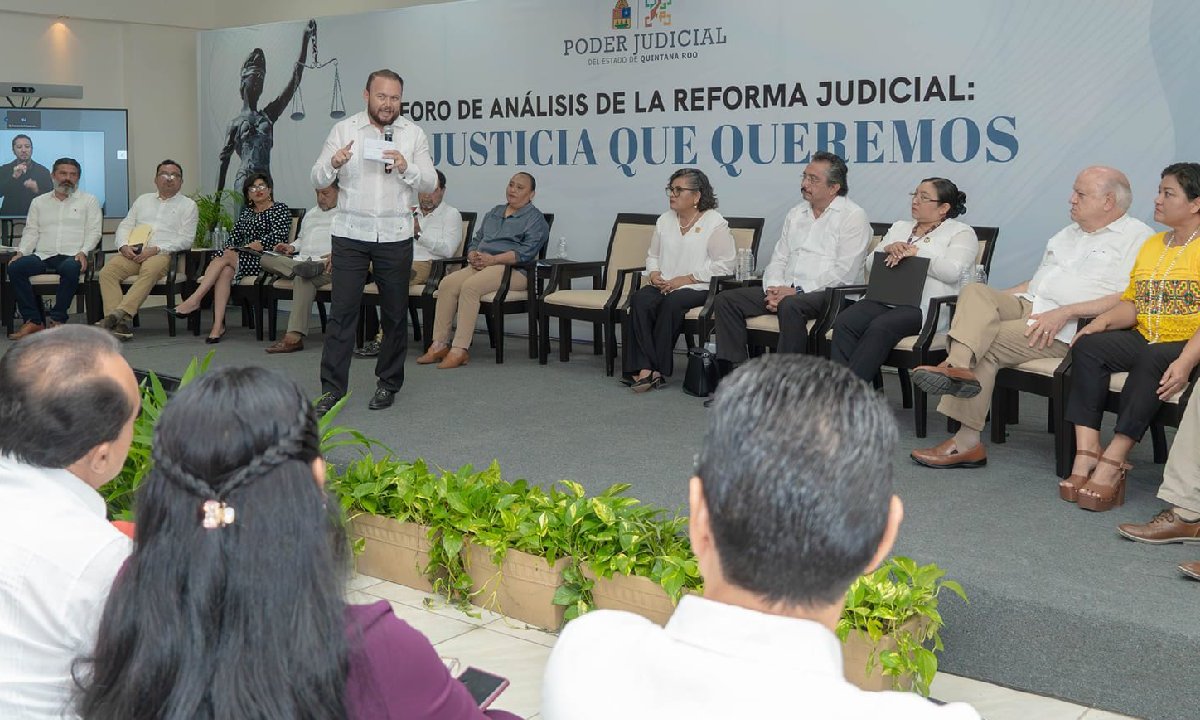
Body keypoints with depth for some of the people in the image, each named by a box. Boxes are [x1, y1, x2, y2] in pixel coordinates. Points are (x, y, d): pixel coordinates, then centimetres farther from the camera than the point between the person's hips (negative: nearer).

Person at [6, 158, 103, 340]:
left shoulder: (89, 200, 14)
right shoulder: (39, 202, 23)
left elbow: (93, 231, 4)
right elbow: (31, 232, 17)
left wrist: (83, 252, -14)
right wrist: (21, 252, -1)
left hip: (72, 255, -3)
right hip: (43, 256, 3)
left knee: (70, 268, -39)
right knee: (15, 267, -26)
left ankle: (57, 320, -25)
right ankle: (33, 321, -23)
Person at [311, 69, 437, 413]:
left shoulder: (413, 134, 6)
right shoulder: (344, 129, 4)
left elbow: (430, 183, 1)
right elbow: (318, 179, 0)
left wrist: (406, 168, -18)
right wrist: (334, 164, -22)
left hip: (395, 236, 1)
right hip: (350, 233, -1)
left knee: (395, 313, 7)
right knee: (342, 311, -4)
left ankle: (388, 384, 20)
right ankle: (332, 388, -1)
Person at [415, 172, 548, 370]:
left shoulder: (535, 218, 4)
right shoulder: (494, 212, 27)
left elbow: (527, 251, -10)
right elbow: (475, 240, 25)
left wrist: (493, 259, -17)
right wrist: (473, 255, 0)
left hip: (512, 270, -7)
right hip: (480, 266, 7)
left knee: (470, 286, -33)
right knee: (447, 284, -22)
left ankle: (459, 350, -35)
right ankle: (439, 344, -23)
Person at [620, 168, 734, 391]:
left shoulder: (715, 223, -2)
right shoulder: (665, 220, 18)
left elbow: (724, 265, -10)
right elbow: (653, 255, 27)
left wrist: (685, 279, -14)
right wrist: (654, 273, 2)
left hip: (699, 288, -5)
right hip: (664, 286, 5)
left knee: (671, 303, -35)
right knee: (639, 299, -27)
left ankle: (657, 369, -25)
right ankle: (647, 369, -33)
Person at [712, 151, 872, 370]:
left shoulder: (853, 216, -3)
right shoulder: (795, 214, 20)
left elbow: (844, 272, -13)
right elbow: (778, 259, 18)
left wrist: (798, 291, -17)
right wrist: (773, 289, -4)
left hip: (828, 294, -7)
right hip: (785, 290, 7)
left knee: (790, 306, -39)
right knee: (726, 300, -8)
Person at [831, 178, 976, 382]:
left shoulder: (961, 232, 11)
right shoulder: (900, 227, 29)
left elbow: (952, 271, -8)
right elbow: (870, 264, 20)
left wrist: (914, 252, -8)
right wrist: (888, 249, 0)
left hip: (924, 306, -5)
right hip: (883, 297, 5)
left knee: (880, 327, -34)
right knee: (844, 322, -26)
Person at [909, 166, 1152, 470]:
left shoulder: (1136, 237, 1)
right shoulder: (1068, 233, 29)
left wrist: (1065, 311, -21)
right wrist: (998, 298, 15)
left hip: (1067, 327, -7)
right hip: (1025, 304, 7)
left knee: (987, 344, -25)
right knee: (975, 292, -22)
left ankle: (966, 441, -22)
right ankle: (958, 366, -44)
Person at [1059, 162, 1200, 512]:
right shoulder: (1151, 245, 19)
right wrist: (1104, 321, -5)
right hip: (1144, 339, 7)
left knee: (1152, 359, -36)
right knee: (1088, 345, -18)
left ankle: (1112, 463, -36)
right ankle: (1086, 453, -28)